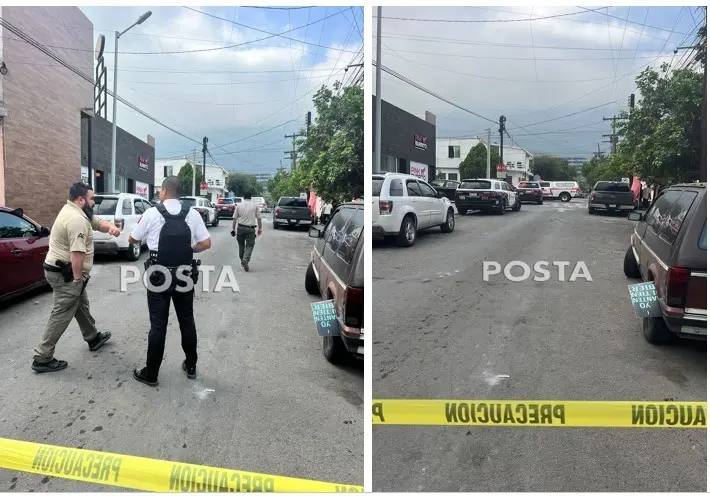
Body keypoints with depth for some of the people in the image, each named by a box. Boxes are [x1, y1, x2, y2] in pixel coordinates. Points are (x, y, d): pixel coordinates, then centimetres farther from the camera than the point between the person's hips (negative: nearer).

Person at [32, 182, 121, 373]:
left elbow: (98, 222, 16)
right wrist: (78, 278, -21)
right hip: (65, 274, -11)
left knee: (82, 306, 24)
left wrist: (111, 228, -7)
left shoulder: (74, 211, 10)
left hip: (63, 270, 11)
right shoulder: (77, 220, -24)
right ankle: (42, 358, 1)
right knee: (62, 314, -5)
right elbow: (77, 254, -29)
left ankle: (93, 338, 40)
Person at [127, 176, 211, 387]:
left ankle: (150, 374, 16)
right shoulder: (192, 214, -4)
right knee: (187, 321, 16)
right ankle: (191, 366, 27)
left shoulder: (152, 213, -9)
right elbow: (206, 244, -5)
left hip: (159, 277, -2)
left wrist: (140, 223, 23)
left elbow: (132, 239, 4)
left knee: (158, 326, 5)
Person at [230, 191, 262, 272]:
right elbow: (259, 218, 2)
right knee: (249, 245, -1)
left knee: (241, 245, 17)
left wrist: (233, 229, 8)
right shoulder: (255, 205, 2)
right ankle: (245, 260, -22)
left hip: (240, 228, 2)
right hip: (250, 229, -2)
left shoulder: (239, 205, 5)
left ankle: (242, 260, 26)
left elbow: (234, 218, 3)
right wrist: (260, 229, 10)